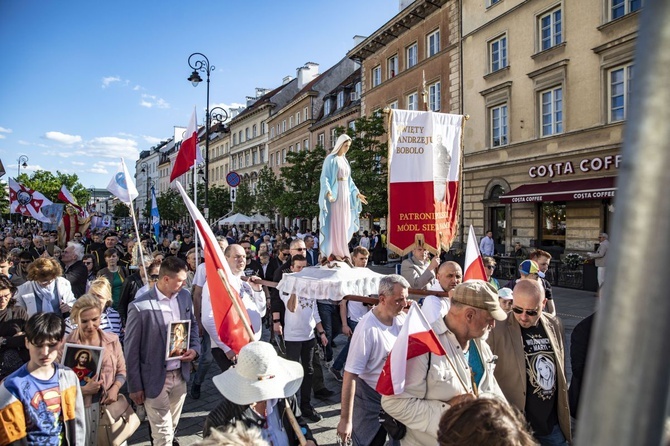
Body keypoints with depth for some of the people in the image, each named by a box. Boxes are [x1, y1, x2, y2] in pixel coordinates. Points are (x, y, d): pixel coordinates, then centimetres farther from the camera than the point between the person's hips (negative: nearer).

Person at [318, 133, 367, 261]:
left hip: (345, 195, 8)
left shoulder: (344, 160, 17)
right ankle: (334, 253, -7)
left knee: (344, 224, 7)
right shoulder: (330, 159, -6)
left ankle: (341, 252, 12)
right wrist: (328, 192, -30)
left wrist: (357, 193, 19)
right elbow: (324, 177, -14)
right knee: (334, 223, -9)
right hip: (334, 195, -8)